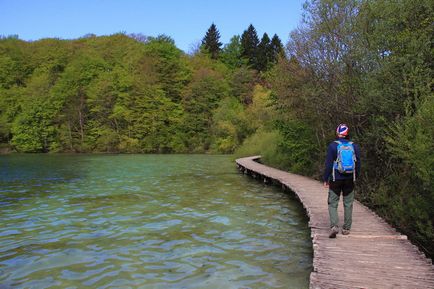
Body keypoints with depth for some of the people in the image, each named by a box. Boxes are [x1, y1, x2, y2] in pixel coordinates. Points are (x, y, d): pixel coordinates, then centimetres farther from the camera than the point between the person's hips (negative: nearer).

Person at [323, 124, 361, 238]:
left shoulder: (333, 146, -8)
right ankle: (346, 228, 18)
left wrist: (325, 179, -1)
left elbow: (328, 164, -8)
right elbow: (358, 164, 8)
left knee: (333, 204, 3)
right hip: (350, 179, 3)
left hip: (336, 179, -3)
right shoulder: (355, 146, 2)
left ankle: (334, 226, -13)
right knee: (348, 204, 12)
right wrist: (356, 177, 21)